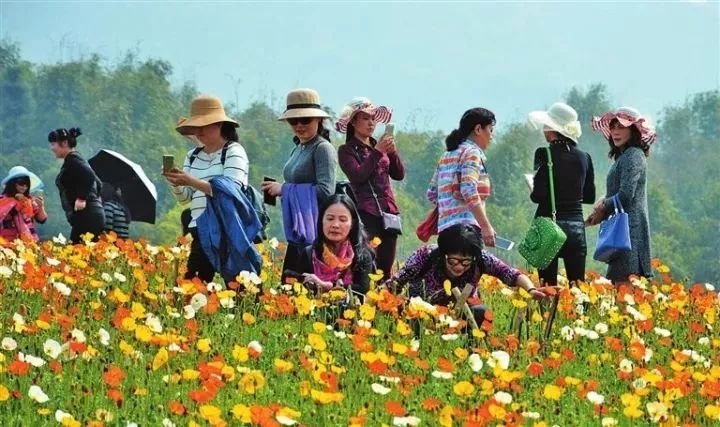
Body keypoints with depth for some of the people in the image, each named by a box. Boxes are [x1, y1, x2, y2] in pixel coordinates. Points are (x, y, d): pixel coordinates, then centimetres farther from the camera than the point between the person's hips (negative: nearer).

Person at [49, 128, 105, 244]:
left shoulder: (72, 160, -7)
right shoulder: (74, 159, 21)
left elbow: (89, 176, -25)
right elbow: (98, 183, 27)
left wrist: (82, 198, -19)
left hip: (86, 216, -10)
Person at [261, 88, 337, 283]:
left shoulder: (323, 149, -9)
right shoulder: (298, 150, 17)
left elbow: (326, 191, -19)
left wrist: (285, 189, -13)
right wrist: (276, 189, 6)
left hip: (315, 232, -9)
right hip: (297, 232, 9)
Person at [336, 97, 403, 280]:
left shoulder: (379, 145, 17)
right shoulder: (347, 150, 2)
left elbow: (399, 175, 11)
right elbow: (358, 176, -13)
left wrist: (392, 152, -5)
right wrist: (377, 152, -15)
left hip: (388, 211, 6)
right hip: (365, 213, -6)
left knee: (386, 268, 2)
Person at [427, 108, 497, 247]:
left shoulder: (448, 154, 22)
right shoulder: (472, 152, -3)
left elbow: (432, 193, 24)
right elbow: (469, 191, -17)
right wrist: (485, 226, -20)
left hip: (444, 226, 9)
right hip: (466, 225, -9)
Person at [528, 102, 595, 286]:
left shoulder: (545, 154, -8)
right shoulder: (584, 158, 6)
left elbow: (539, 194, -14)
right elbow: (590, 196, 13)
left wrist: (532, 191, 7)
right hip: (576, 226, 4)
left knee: (548, 285, -2)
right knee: (577, 284, 5)